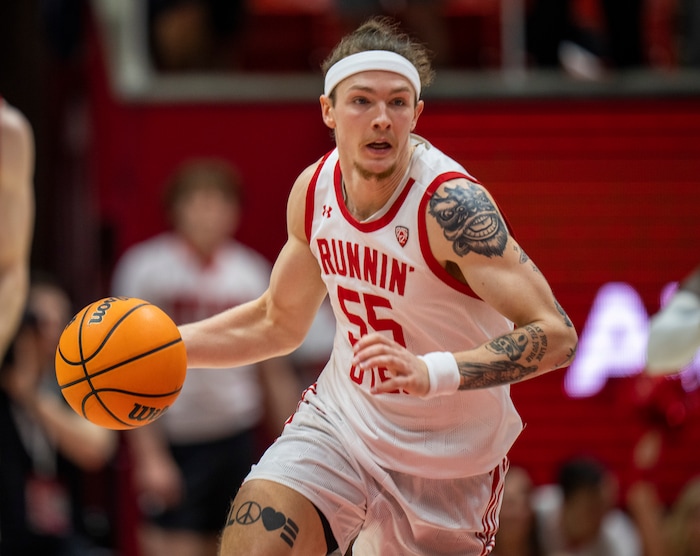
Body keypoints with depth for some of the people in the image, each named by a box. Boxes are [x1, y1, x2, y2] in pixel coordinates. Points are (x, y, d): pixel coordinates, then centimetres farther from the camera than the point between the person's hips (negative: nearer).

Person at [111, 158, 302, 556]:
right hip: (174, 442, -4)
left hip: (237, 437, 4)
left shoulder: (253, 273, 7)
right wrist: (150, 456, -14)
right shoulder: (146, 269, -6)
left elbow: (275, 372, 14)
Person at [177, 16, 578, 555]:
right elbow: (278, 323, 13)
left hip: (447, 458, -4)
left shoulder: (450, 205, -26)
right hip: (339, 422, 4)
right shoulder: (313, 189, -5)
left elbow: (556, 335, -32)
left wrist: (434, 373, -44)